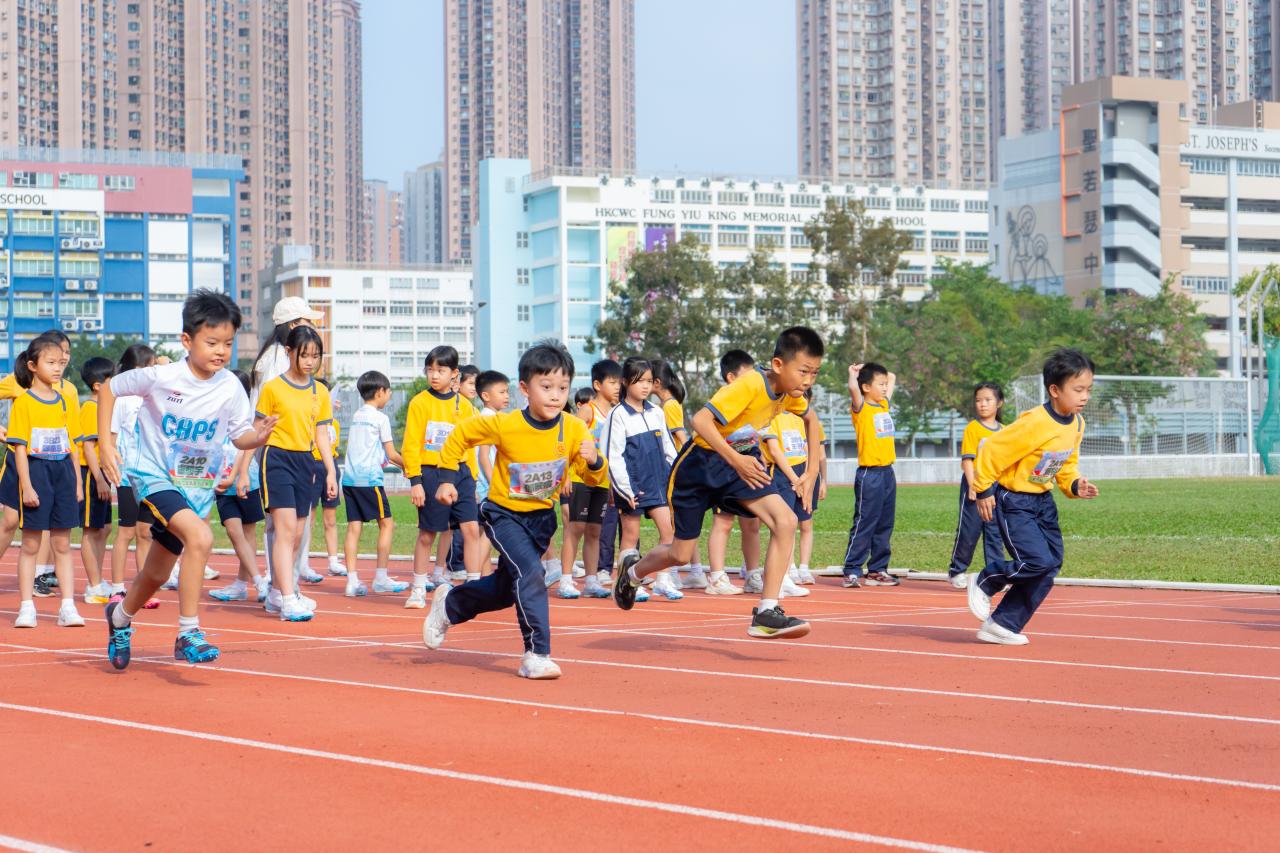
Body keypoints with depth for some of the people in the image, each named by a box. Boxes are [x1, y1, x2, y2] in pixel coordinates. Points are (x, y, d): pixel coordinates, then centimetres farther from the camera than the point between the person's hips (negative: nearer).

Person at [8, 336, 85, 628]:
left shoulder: (65, 403, 10)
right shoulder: (23, 402, -5)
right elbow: (20, 447, -8)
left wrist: (77, 483, 9)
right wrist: (26, 486, -14)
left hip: (63, 474, 4)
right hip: (35, 471, -4)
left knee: (62, 544, 6)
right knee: (30, 544, 2)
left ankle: (68, 607, 7)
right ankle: (26, 607, 8)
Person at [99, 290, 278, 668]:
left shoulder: (231, 388, -10)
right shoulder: (159, 377, -17)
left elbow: (240, 437, -2)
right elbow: (109, 388, -3)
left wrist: (260, 435, -25)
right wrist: (105, 443, -8)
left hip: (197, 488, 5)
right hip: (154, 477, -5)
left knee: (157, 574, 17)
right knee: (200, 536, -31)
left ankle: (121, 616, 49)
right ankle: (188, 633, -24)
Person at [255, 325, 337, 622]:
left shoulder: (320, 392, 10)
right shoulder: (273, 388, -4)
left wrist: (331, 471, 8)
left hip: (305, 462, 6)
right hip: (278, 459, -5)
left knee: (297, 533, 8)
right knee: (286, 528, -14)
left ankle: (276, 594, 21)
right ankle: (288, 600, -19)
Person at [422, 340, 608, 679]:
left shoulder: (574, 429, -16)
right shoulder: (505, 425, -24)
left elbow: (594, 478, -13)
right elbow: (461, 433, -8)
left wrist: (594, 462, -36)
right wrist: (446, 479, -8)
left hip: (541, 516, 5)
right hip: (504, 514, -5)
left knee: (506, 588, 16)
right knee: (530, 573, -24)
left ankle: (450, 604, 43)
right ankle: (536, 654, -19)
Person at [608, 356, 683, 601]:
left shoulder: (656, 413, 9)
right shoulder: (619, 415, -8)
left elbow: (668, 447, 17)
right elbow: (613, 456, -11)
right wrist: (625, 488, -16)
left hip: (657, 481, 5)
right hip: (631, 485, -5)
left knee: (668, 528, -2)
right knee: (631, 535, 2)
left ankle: (663, 580, 5)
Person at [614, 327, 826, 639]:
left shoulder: (789, 392, -6)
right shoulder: (750, 385, -29)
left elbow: (811, 417, 17)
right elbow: (701, 420, -36)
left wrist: (812, 470, 10)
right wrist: (736, 461, -38)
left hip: (742, 461, 6)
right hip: (701, 461, -6)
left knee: (785, 521, -20)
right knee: (680, 554, 6)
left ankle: (766, 613, -20)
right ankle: (633, 570, 41)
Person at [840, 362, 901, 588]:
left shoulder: (884, 405, 14)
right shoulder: (861, 408, -8)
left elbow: (892, 378, 28)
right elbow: (853, 388, -27)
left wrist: (874, 371, 16)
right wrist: (854, 373, -8)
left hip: (887, 472, 8)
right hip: (869, 474, -8)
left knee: (885, 525, 10)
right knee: (864, 525, -8)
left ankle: (878, 569, 16)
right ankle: (852, 572, -6)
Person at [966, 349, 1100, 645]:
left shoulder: (1077, 424, 0)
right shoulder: (1034, 423, -26)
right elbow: (992, 451, -21)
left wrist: (1074, 485, -3)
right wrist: (984, 490, -15)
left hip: (1042, 501, 9)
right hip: (1013, 501, -8)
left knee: (1052, 564, 2)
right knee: (1039, 561, -19)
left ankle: (1003, 625, 13)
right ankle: (984, 584, 8)